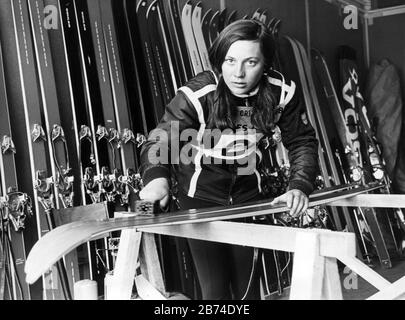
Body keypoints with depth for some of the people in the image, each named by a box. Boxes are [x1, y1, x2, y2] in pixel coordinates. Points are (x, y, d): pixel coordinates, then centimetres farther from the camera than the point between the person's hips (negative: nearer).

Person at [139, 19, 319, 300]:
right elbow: (160, 142, -24)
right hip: (201, 198, -3)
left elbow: (303, 142, -4)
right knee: (216, 289, -1)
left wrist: (300, 186, -20)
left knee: (247, 285, 13)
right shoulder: (198, 95, -24)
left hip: (248, 196, 3)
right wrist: (157, 177, -46)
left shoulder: (282, 92, -14)